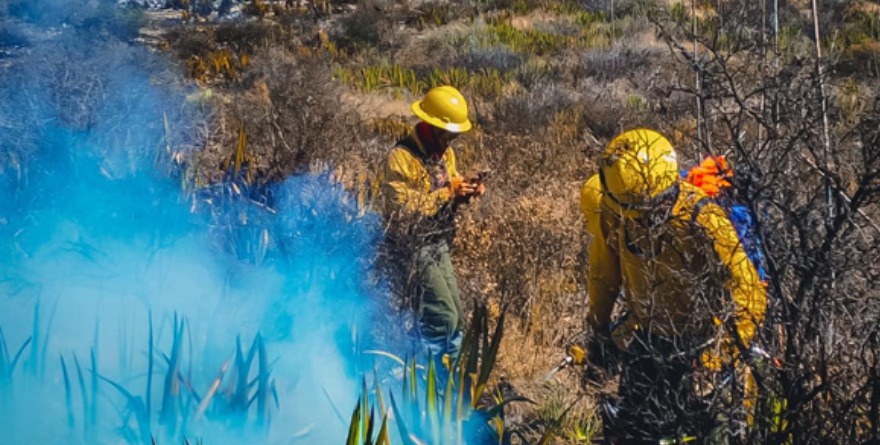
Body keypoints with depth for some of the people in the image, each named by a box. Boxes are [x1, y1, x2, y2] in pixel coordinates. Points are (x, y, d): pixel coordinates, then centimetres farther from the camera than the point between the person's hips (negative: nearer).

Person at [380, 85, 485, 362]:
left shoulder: (444, 152, 7)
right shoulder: (401, 157, -20)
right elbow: (401, 209, -26)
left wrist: (466, 192, -6)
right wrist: (447, 193, -25)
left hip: (439, 246, 9)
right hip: (413, 249, -9)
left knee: (456, 318, 12)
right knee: (442, 317, -13)